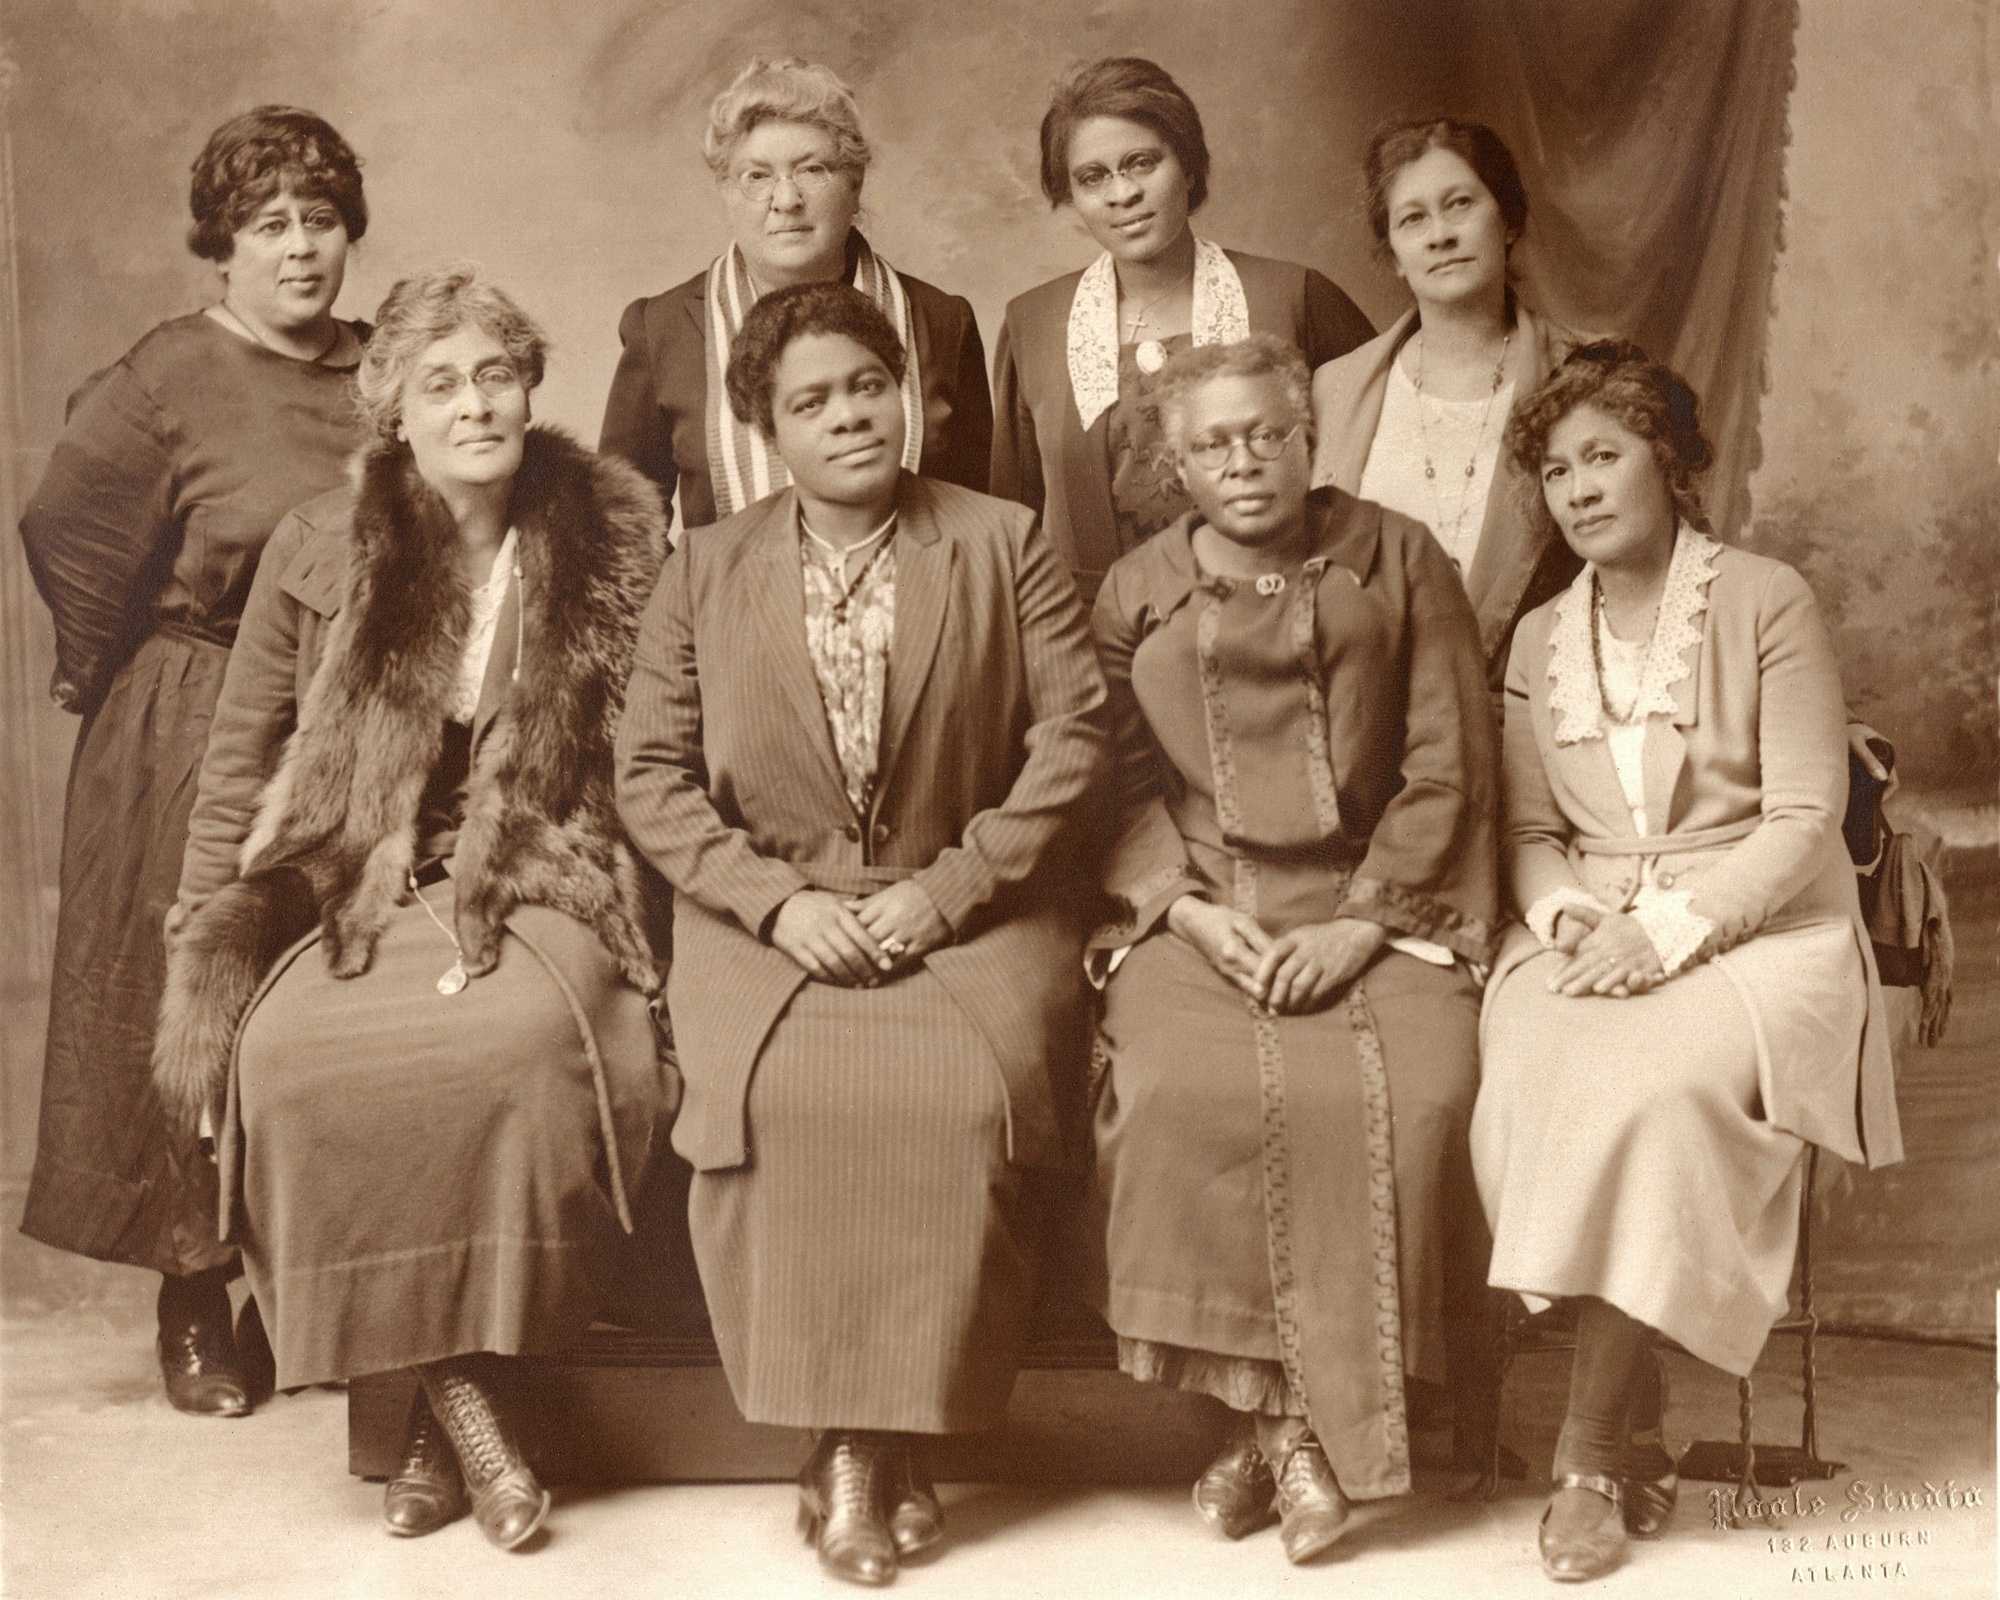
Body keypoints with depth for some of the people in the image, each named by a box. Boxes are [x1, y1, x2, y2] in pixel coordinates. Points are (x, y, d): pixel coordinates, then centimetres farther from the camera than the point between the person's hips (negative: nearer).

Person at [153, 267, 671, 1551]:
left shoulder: (616, 542, 3)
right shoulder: (320, 551, 5)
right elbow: (240, 757, 9)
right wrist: (209, 945, 5)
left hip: (539, 889, -1)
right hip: (357, 893, 1)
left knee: (530, 1035, -35)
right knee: (286, 1054, -30)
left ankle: (454, 1401, -16)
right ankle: (461, 1396, -17)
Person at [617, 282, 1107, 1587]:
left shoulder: (1004, 543, 6)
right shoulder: (705, 574, 10)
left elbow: (1073, 729, -1)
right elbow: (652, 774, 6)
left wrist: (950, 888, -11)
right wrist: (774, 900, -10)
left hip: (971, 912, -1)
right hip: (771, 918, 1)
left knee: (968, 1088, -30)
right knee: (781, 1090, -30)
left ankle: (889, 1439, -14)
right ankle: (842, 1431, -13)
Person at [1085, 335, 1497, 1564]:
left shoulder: (1399, 562, 9)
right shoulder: (1136, 596, 14)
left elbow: (1449, 769, 3)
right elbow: (1122, 784, 9)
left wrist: (1359, 924, -8)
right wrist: (1193, 911, -8)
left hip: (1376, 911, 0)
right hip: (1195, 918, 1)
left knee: (1410, 1096, -27)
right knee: (1187, 1094, -28)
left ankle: (1299, 1421, -10)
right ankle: (1278, 1416, -12)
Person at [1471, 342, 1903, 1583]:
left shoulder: (1767, 602, 0)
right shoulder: (1540, 641, 16)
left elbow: (1804, 819, -6)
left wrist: (1668, 926, -18)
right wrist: (1566, 915, -8)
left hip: (1758, 927, -3)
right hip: (1588, 938, 4)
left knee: (1653, 1087, -33)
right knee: (1527, 1087, -28)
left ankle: (1593, 1453, -20)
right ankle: (1637, 1426, -15)